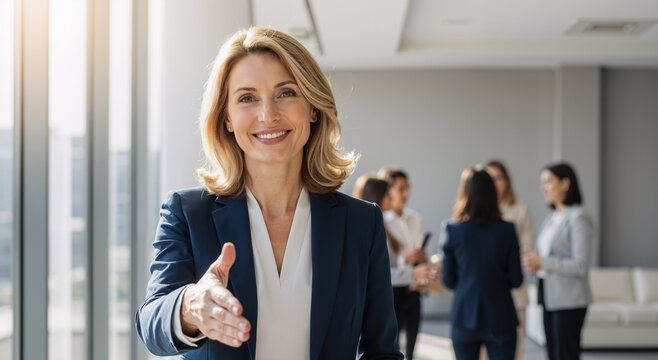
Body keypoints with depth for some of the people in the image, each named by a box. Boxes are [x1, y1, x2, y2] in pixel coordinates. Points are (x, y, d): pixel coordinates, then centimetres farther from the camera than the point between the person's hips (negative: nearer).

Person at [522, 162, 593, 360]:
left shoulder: (577, 218, -12)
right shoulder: (551, 218, 14)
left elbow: (581, 266, -17)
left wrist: (543, 262, -18)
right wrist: (534, 261, 0)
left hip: (569, 300, -9)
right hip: (550, 298, 9)